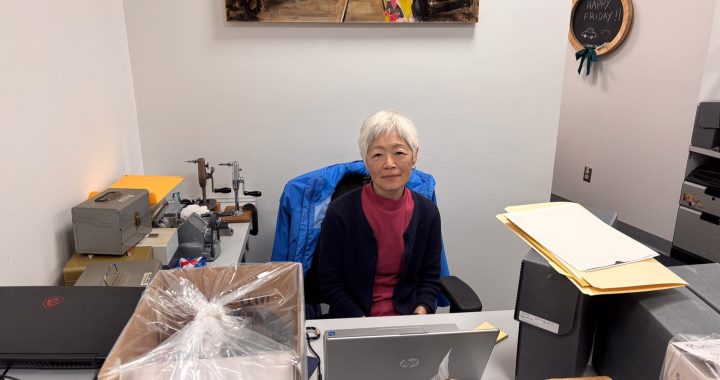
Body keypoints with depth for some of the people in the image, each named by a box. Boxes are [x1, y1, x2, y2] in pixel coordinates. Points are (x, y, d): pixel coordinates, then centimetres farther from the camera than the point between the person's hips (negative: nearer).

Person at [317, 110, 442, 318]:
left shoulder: (427, 212, -1)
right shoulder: (340, 211, -10)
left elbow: (430, 279, 7)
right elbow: (329, 283, -5)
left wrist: (420, 314, -10)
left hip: (408, 318, 2)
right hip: (353, 322, -2)